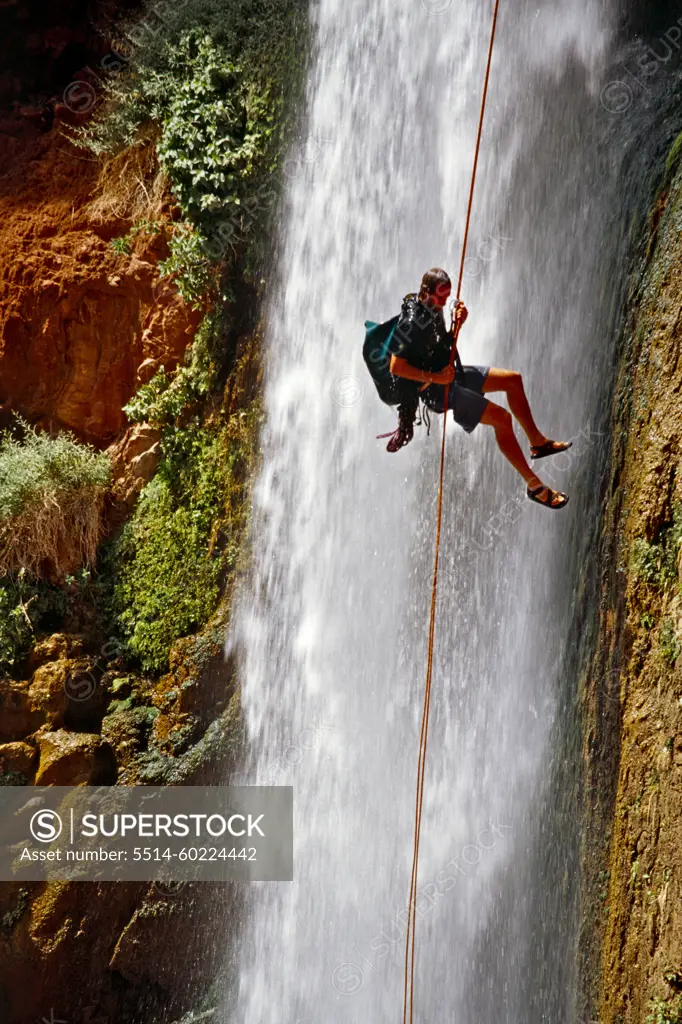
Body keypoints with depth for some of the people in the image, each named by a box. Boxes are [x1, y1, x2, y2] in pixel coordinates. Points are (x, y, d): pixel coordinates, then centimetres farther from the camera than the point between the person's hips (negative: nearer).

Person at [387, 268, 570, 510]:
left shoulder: (434, 308, 4)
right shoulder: (412, 321, -24)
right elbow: (396, 367, -26)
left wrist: (457, 325, -2)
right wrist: (435, 377, -24)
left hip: (448, 374, 10)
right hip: (435, 390, -10)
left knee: (513, 379, 13)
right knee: (502, 418, -19)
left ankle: (537, 441, 27)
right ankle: (534, 485, -10)